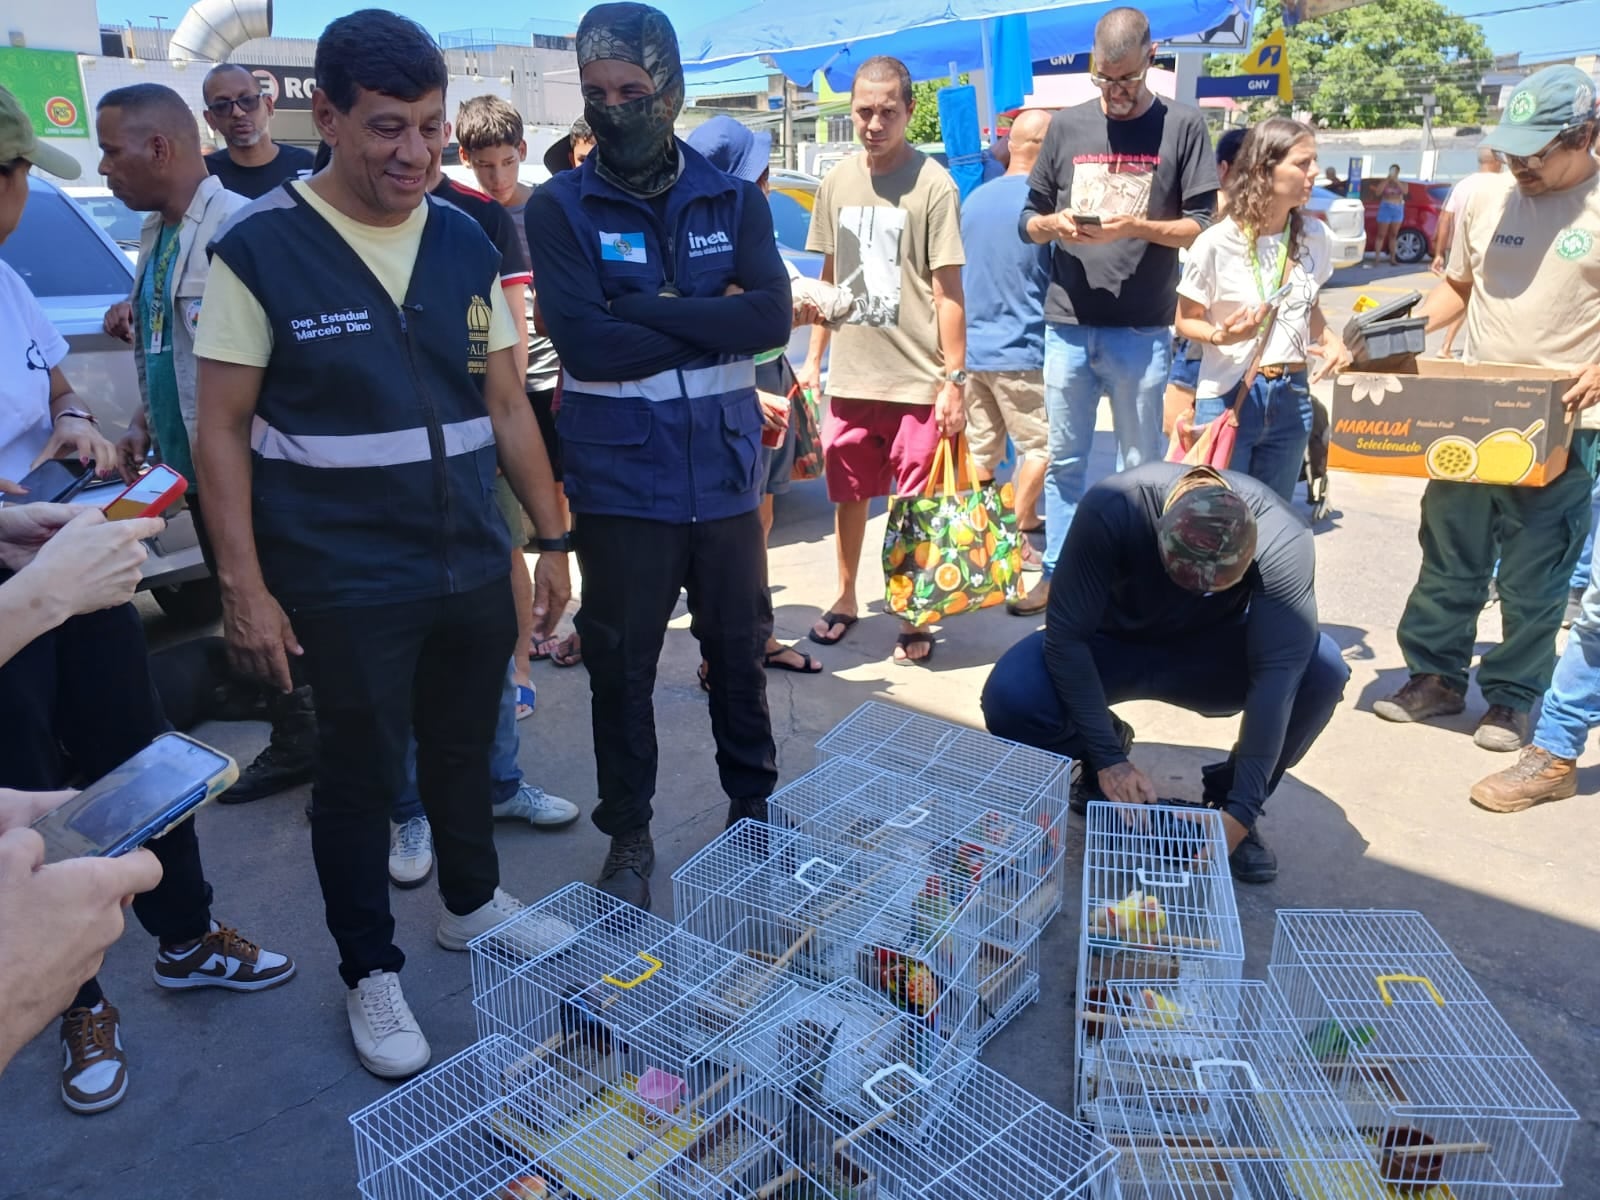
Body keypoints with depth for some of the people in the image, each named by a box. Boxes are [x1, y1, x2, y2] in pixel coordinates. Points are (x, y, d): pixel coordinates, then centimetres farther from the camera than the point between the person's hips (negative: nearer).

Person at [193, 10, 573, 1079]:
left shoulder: (468, 247, 4)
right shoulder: (259, 250, -8)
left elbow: (507, 407, 9)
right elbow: (223, 432, -6)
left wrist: (552, 537, 7)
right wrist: (244, 585, -11)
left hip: (474, 567, 4)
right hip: (343, 585, -4)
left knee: (464, 749, 19)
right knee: (362, 773, 9)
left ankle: (473, 902, 43)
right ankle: (371, 971, 29)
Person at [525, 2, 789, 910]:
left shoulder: (735, 199, 4)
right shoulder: (560, 208, -3)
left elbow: (772, 317, -11)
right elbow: (582, 340, -17)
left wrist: (648, 307, -16)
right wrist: (711, 324, -12)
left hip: (724, 472, 2)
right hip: (620, 482, -2)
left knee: (740, 651, 14)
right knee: (621, 664, 9)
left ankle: (755, 808, 35)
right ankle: (629, 834, 28)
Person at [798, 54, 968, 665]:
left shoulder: (933, 185, -7)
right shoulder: (836, 183, 7)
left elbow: (948, 292, -8)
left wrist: (954, 379, -11)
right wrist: (813, 359, 13)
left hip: (917, 380, -4)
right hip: (849, 376, 5)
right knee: (848, 495, 16)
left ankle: (915, 619, 20)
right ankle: (845, 599, 33)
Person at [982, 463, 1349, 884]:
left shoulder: (1283, 537, -28)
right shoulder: (1110, 510, -32)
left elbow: (1277, 672, -30)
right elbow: (1065, 636, -28)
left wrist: (1242, 809, -34)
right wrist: (1108, 760, -32)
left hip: (1210, 654, 1)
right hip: (1113, 647, -1)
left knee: (1321, 669, -28)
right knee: (1010, 698, -30)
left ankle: (1227, 799, -3)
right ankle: (1111, 742, 5)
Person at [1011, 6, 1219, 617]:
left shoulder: (1183, 127, 1)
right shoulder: (1067, 125, 10)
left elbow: (1201, 228, -1)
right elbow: (1028, 220, 13)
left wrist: (1135, 227, -17)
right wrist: (1054, 225, -9)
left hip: (1142, 331, -2)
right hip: (1067, 325, 3)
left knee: (1140, 465, 7)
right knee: (1065, 461, 10)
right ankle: (1057, 575, 20)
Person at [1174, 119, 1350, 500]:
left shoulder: (1316, 236, 1)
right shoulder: (1217, 242, -14)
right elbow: (1186, 320, -5)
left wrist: (1331, 340, -2)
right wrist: (1221, 336, -25)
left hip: (1292, 399, 5)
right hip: (1227, 398, -5)